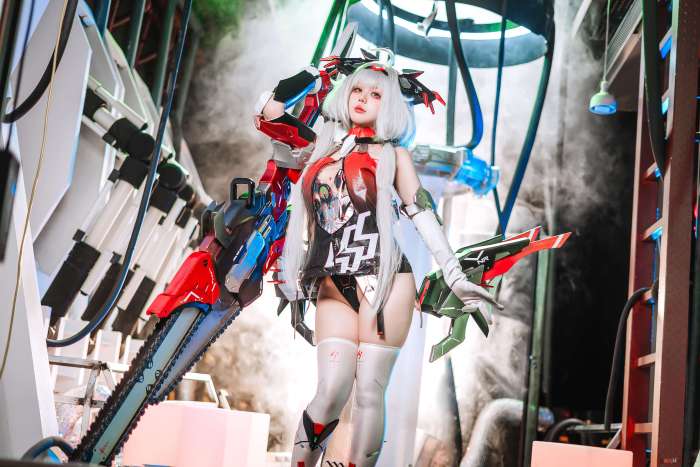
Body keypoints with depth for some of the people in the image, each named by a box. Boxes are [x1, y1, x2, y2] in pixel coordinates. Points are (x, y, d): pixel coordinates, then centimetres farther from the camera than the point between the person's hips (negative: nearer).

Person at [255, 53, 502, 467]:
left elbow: (422, 213, 6)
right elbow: (267, 110, 21)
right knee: (332, 391, -11)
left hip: (383, 280, -2)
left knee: (369, 393, -4)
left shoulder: (392, 154, 10)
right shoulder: (322, 145, 17)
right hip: (334, 285, 2)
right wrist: (316, 74, 22)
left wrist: (455, 276, 1)